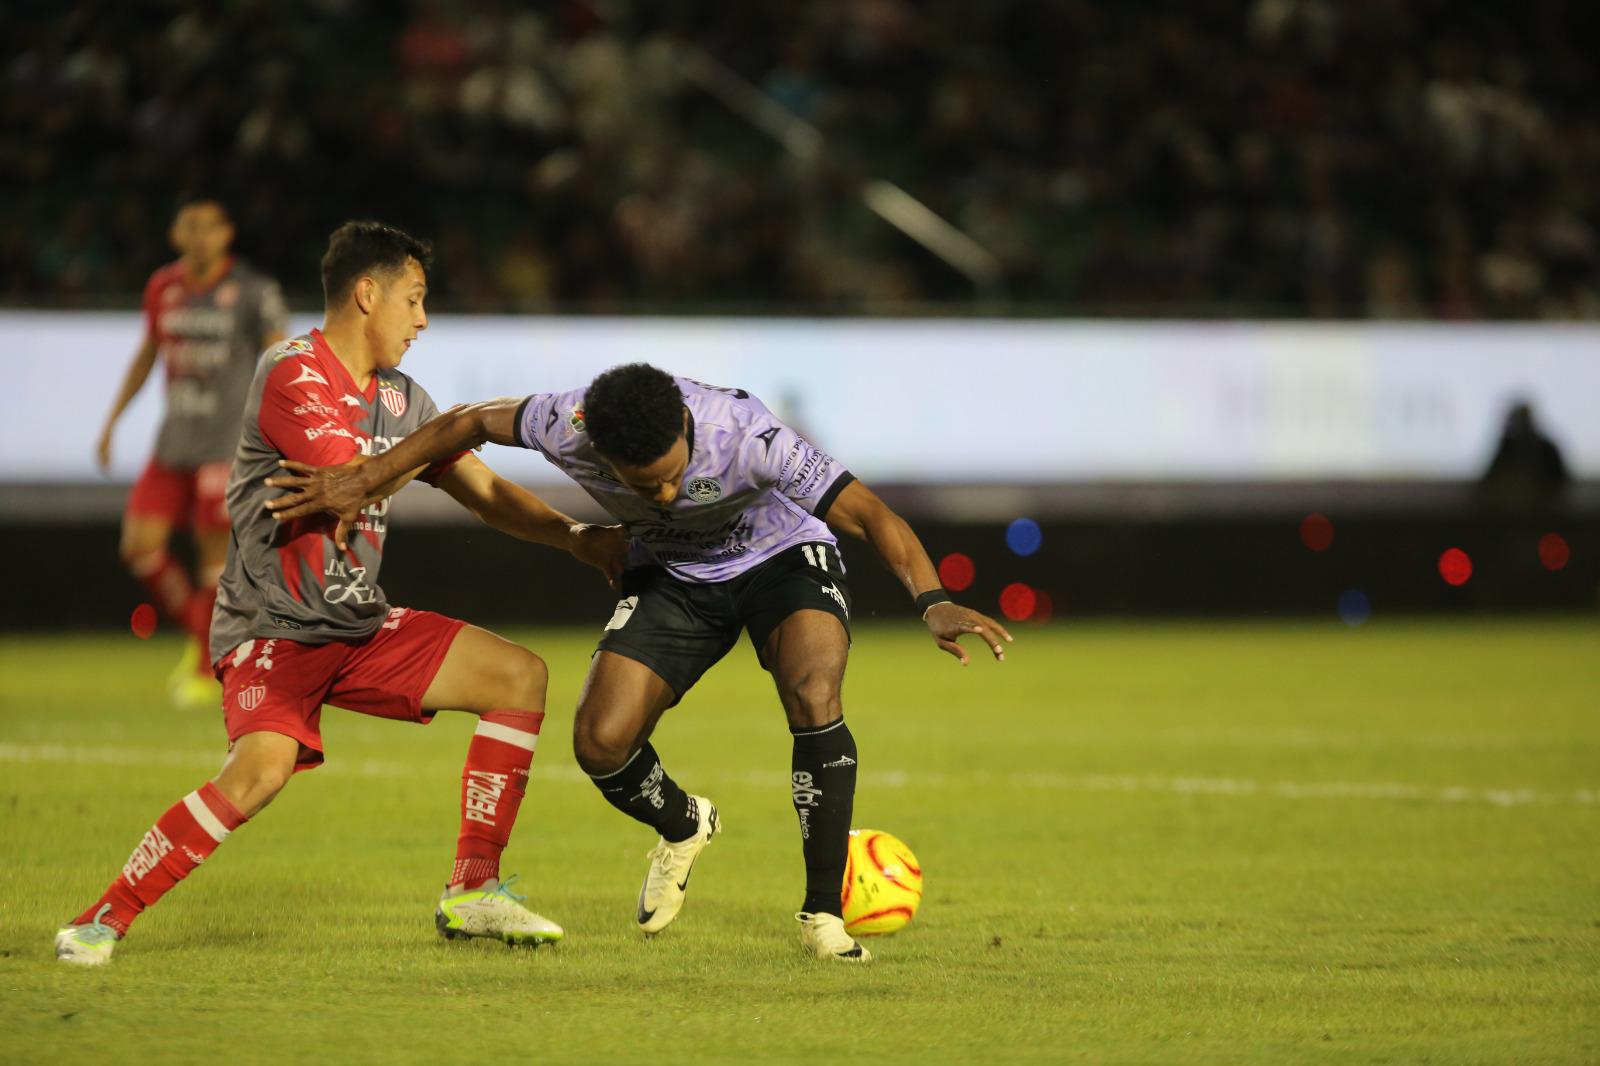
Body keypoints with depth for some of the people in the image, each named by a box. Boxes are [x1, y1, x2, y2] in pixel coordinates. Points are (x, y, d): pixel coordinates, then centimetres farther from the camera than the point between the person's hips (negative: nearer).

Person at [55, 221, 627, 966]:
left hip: (360, 625, 8)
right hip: (272, 626, -8)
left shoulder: (400, 399, 12)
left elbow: (485, 492, 17)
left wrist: (577, 539, 4)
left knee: (520, 676, -1)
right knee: (260, 771, -32)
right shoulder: (292, 374, -14)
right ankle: (103, 920, -19)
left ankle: (473, 891, 2)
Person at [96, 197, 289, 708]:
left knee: (215, 553, -5)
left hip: (229, 444, -5)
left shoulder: (253, 292, -6)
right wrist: (112, 421, 19)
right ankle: (199, 636, 18)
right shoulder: (162, 288, 8)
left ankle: (207, 673, 9)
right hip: (175, 441, 5)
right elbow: (147, 355, 21)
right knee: (139, 545, -3)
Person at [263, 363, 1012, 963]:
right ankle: (683, 829, 23)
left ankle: (823, 916, -18)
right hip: (673, 576, 3)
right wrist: (361, 483, -4)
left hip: (783, 557, -3)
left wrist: (933, 602, -54)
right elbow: (470, 424, -8)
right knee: (601, 743, -13)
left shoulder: (743, 435, -39)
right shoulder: (566, 428, -30)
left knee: (813, 698, -31)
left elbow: (869, 514, -39)